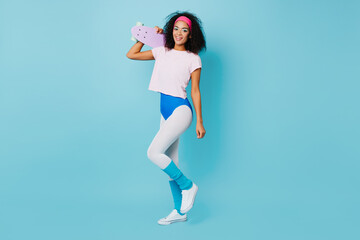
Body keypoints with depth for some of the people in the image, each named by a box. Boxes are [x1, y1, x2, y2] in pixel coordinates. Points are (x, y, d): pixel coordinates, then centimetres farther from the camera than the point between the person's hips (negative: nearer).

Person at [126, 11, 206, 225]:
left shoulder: (193, 59, -2)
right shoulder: (162, 52, 10)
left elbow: (195, 91, -2)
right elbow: (131, 55, 15)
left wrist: (200, 122, -3)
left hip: (181, 109, -6)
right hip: (165, 111, 6)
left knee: (154, 153, -19)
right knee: (170, 162, 8)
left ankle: (188, 186, 1)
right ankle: (180, 211, 20)